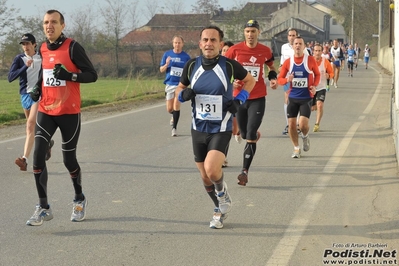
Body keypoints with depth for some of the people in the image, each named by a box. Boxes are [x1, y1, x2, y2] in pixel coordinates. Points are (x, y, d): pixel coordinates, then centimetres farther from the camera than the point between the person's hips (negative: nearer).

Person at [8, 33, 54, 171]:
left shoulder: (42, 57, 1)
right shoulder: (19, 59, 0)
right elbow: (10, 77, -14)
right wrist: (25, 66, -22)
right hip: (25, 94, 4)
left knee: (31, 125, -19)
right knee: (33, 125, 19)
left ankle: (25, 159, -26)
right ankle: (47, 142, 49)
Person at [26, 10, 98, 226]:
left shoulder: (72, 47, -11)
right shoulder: (42, 49, 7)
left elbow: (92, 75, -11)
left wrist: (70, 75, -26)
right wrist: (37, 88, 7)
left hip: (69, 112, -4)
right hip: (45, 111, 4)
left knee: (69, 159, 6)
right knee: (38, 156, -9)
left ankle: (79, 200, 31)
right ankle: (43, 208, -1)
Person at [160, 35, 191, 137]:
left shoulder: (186, 57, 0)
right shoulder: (167, 54, 4)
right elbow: (161, 70, 5)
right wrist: (167, 64, -14)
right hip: (169, 84, 2)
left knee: (176, 105, -15)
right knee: (169, 109, 6)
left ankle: (174, 127, -3)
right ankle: (174, 116, 41)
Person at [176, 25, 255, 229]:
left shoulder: (229, 65, -10)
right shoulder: (191, 65, -3)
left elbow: (250, 80, 8)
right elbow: (180, 88, 13)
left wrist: (239, 100, -7)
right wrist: (184, 94, -11)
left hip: (221, 129, -4)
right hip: (199, 129, 4)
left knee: (211, 169, -24)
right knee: (205, 177, 11)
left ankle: (223, 193, 9)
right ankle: (220, 210, 36)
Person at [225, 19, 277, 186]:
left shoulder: (265, 51, 0)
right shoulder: (235, 50, -5)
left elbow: (271, 66, 20)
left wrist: (273, 78, 1)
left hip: (257, 98, -1)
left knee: (250, 136, -10)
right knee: (244, 134, 15)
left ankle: (245, 171, -5)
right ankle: (256, 135, 54)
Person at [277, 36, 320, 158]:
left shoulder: (310, 60, -4)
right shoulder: (288, 62, 1)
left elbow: (317, 74, 10)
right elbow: (280, 79, 6)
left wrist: (314, 86, -7)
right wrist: (287, 80, -16)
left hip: (306, 98, -2)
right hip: (293, 97, 2)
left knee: (303, 124, -15)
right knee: (291, 124, 1)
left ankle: (305, 137, 22)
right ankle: (296, 148, 21)